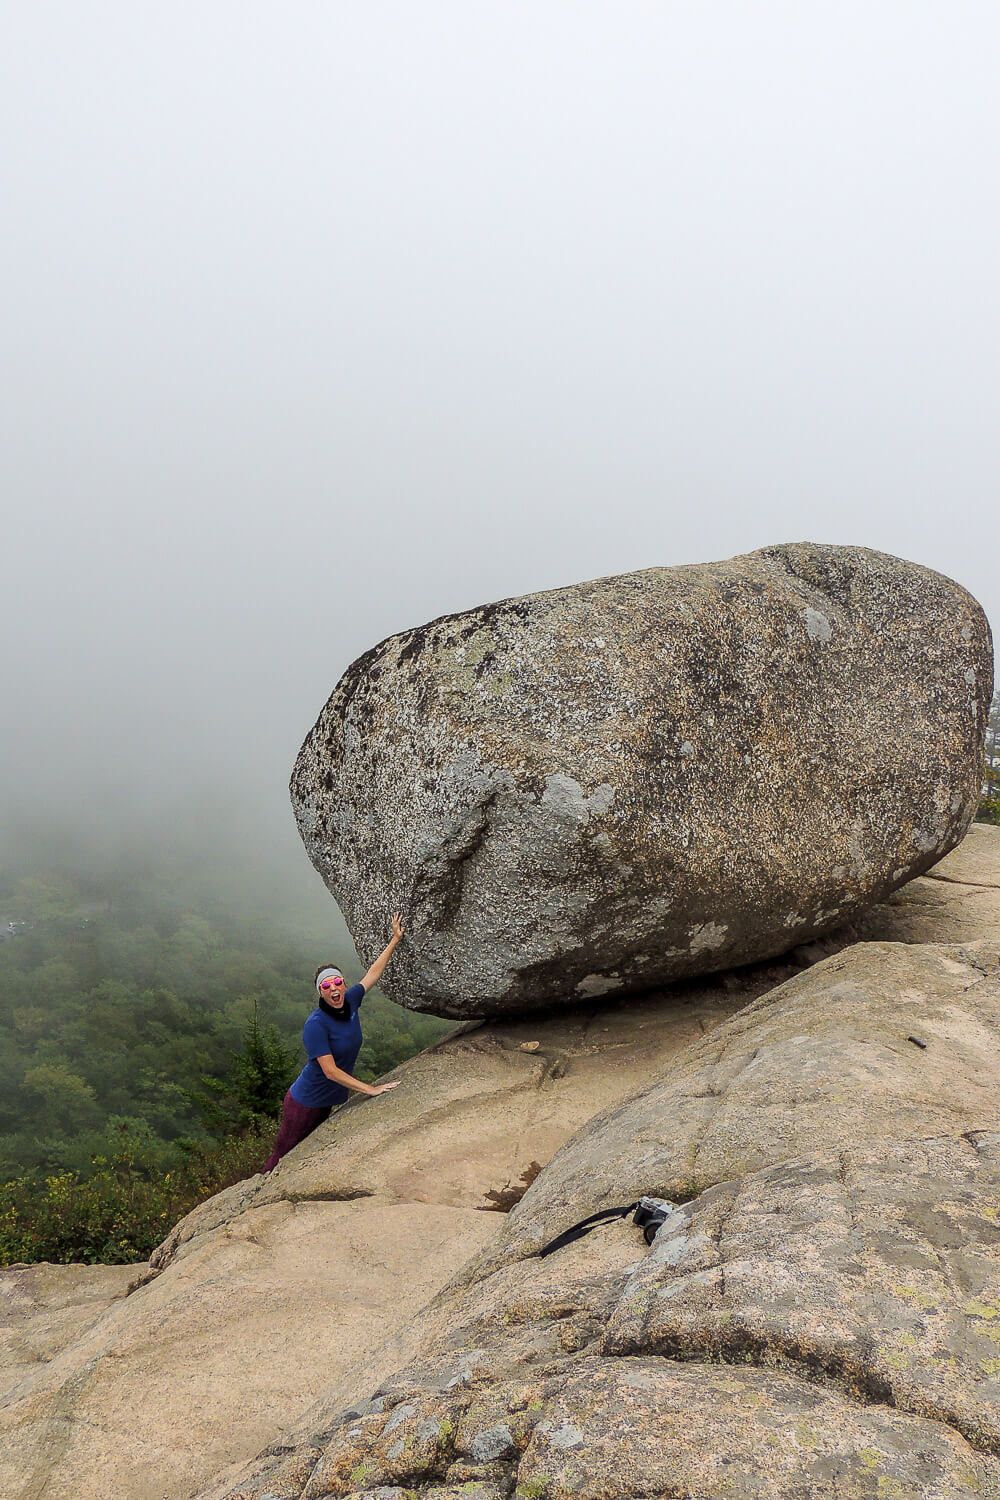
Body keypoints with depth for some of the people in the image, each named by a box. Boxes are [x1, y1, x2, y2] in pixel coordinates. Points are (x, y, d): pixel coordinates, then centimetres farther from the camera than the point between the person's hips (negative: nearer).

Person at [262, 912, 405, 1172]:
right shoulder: (316, 1024, -25)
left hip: (327, 1102, 7)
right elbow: (330, 1071, -26)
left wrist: (395, 939, 6)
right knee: (283, 1157, 5)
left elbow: (373, 973, 5)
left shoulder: (350, 1002, -7)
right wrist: (370, 1089, -24)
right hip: (304, 1104, -7)